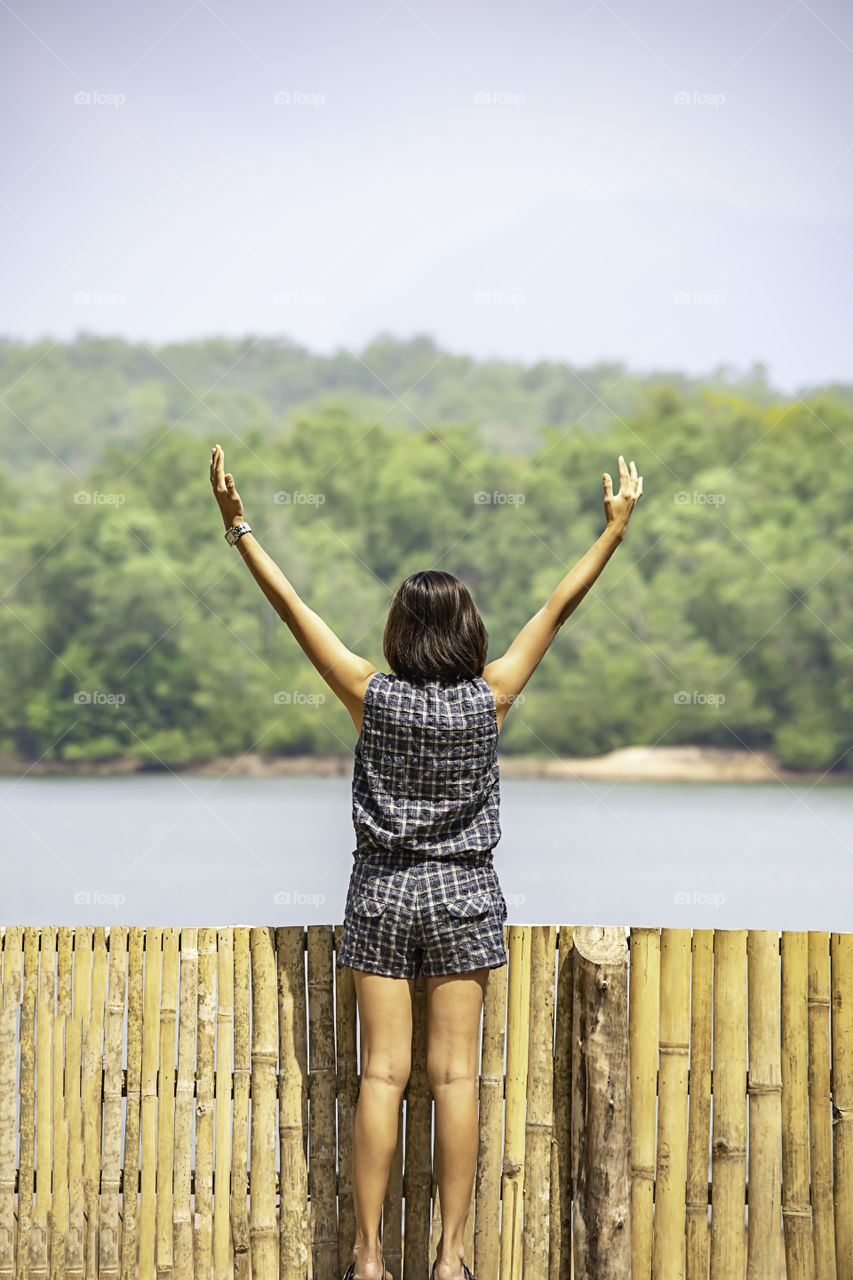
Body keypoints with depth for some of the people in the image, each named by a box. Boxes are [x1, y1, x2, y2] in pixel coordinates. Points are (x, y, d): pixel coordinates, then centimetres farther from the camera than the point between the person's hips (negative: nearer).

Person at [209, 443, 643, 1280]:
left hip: (382, 894, 0)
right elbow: (559, 607, 0)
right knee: (455, 1076, 0)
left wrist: (238, 526, -2)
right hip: (463, 895, 0)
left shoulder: (371, 696, -8)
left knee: (383, 1074, 0)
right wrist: (615, 529, 7)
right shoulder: (489, 699, -7)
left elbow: (291, 606, -6)